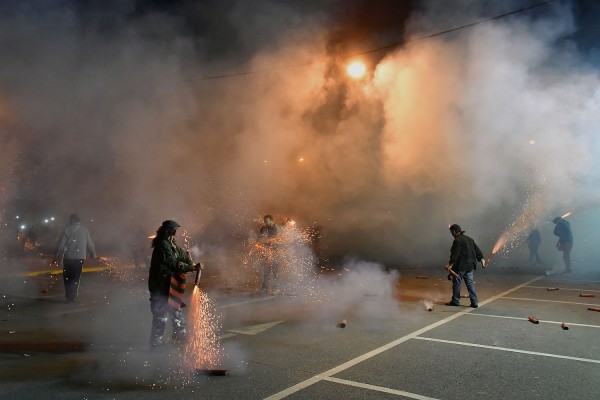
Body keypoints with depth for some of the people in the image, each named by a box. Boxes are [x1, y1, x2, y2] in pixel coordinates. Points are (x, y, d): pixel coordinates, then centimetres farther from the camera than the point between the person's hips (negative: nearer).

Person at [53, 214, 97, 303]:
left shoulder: (68, 229, -3)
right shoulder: (85, 230, 4)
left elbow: (61, 244, -6)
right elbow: (90, 244, 8)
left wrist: (56, 256, 0)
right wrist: (93, 254, 22)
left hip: (68, 258, -2)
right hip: (80, 258, 2)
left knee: (67, 278, 13)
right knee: (76, 278, 9)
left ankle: (69, 296, 13)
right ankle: (72, 297, 7)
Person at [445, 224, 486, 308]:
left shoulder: (457, 241, -15)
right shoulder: (469, 239, 12)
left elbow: (455, 254, -21)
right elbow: (477, 250, 15)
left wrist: (450, 264, -22)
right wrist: (482, 259, 21)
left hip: (460, 266, -8)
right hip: (470, 266, 8)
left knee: (456, 283, 5)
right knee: (470, 283, 10)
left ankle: (455, 301, 14)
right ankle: (474, 302, 8)